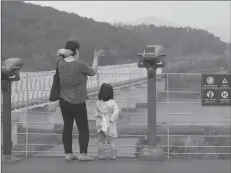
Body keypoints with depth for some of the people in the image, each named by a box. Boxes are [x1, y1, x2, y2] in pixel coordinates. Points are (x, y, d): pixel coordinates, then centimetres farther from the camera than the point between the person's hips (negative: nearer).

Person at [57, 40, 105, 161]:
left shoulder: (61, 63, -3)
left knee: (67, 126, 10)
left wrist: (66, 52, -2)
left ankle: (68, 153, 11)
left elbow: (59, 51, 18)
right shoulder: (79, 65, -18)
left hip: (63, 101, 6)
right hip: (78, 102, -6)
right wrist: (96, 58, 12)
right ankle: (83, 154, 0)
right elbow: (93, 72, -1)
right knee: (83, 128, 4)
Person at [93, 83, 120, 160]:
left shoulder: (98, 103, 0)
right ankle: (113, 155, 4)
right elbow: (116, 111, -18)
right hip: (109, 126, -3)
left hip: (100, 125, 3)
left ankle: (101, 155, 11)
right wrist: (112, 118, -12)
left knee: (100, 141, 12)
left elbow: (95, 112, 7)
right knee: (112, 141, 6)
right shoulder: (112, 103, -12)